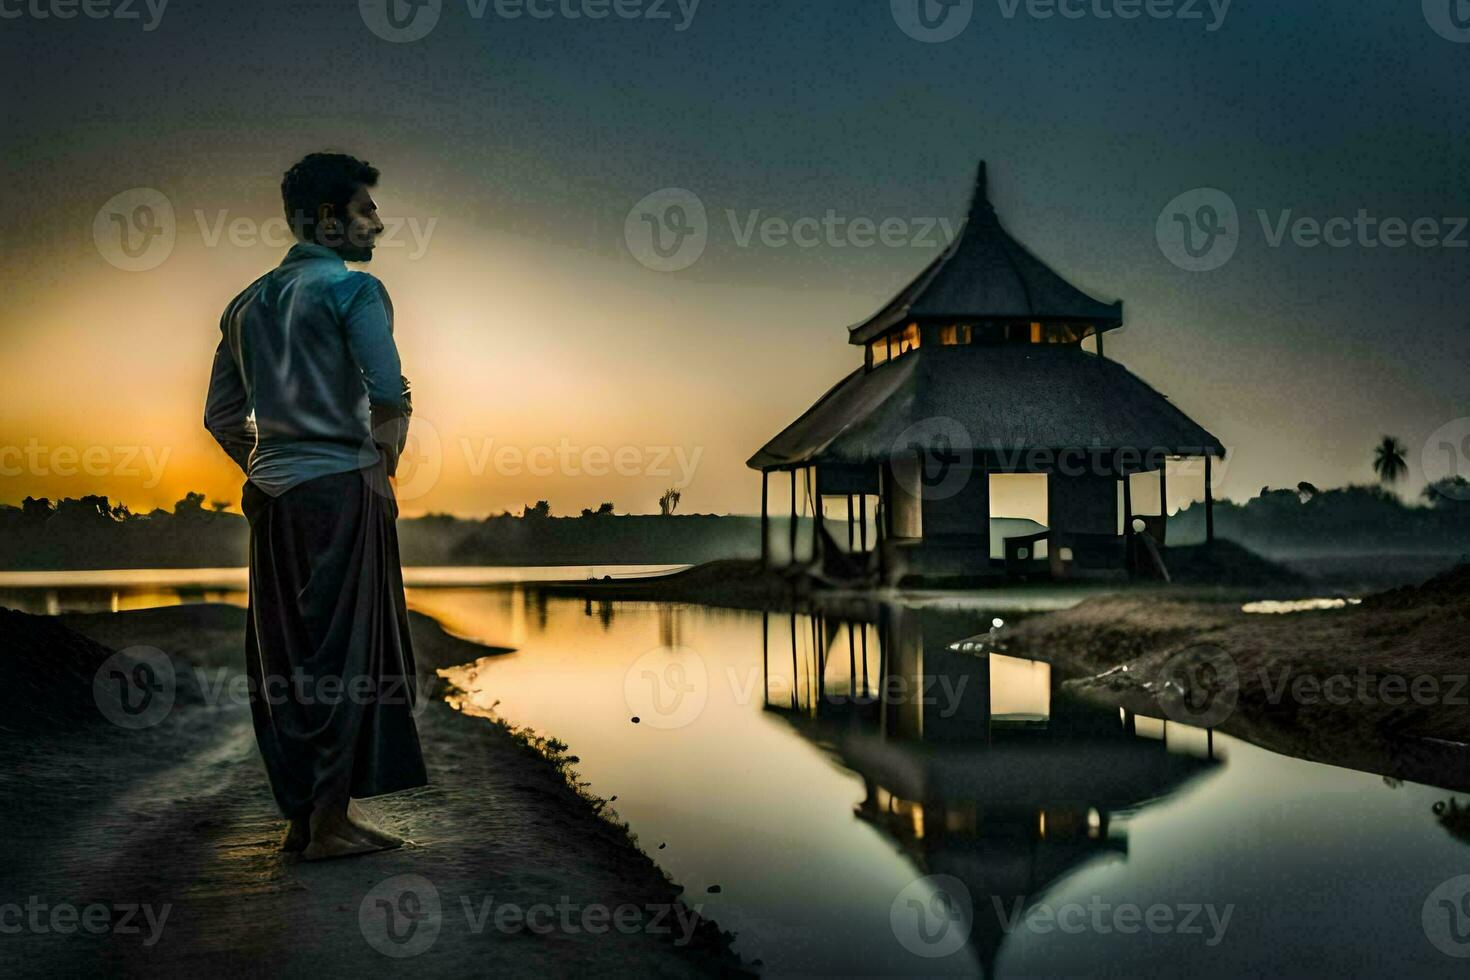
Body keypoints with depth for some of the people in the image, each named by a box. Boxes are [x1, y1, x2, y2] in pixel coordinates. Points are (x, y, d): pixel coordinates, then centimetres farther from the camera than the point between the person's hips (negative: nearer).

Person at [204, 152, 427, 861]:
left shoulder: (248, 302, 17)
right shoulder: (353, 288, -5)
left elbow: (221, 416, 17)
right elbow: (389, 396, -17)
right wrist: (383, 470, -4)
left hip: (270, 493, 7)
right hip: (341, 487, -7)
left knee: (283, 656, 10)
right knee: (347, 653, -2)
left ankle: (300, 815, 17)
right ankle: (332, 821, 0)